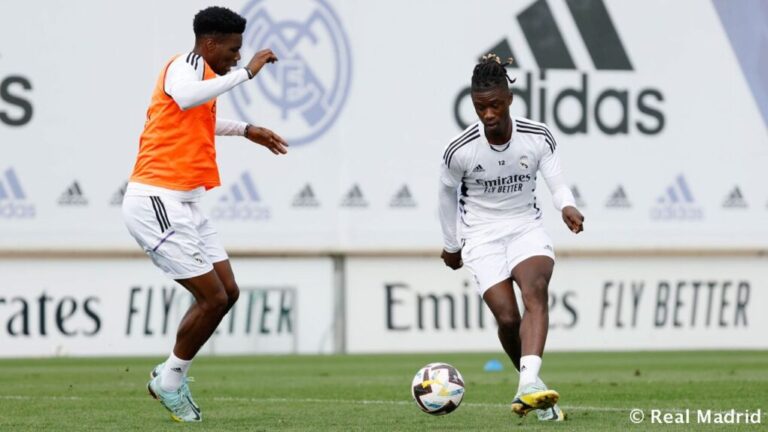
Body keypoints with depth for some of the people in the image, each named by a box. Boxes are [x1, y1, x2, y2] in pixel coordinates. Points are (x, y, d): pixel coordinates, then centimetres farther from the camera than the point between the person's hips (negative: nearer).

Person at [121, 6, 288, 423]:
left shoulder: (201, 72, 16)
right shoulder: (186, 65, -13)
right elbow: (185, 97, -39)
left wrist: (247, 130, 39)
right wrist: (246, 72, -34)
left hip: (183, 205, 10)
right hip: (158, 203, -10)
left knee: (227, 292, 10)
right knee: (213, 297, -7)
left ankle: (171, 376, 20)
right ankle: (170, 381, 10)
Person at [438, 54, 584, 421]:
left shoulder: (538, 137, -10)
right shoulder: (460, 150, -13)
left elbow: (557, 183, -8)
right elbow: (447, 193, 4)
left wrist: (567, 207, -31)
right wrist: (450, 244, 15)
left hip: (526, 229, 1)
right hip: (482, 236, -1)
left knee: (536, 289, -29)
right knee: (507, 318, -18)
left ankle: (529, 383, -44)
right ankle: (532, 388, 5)